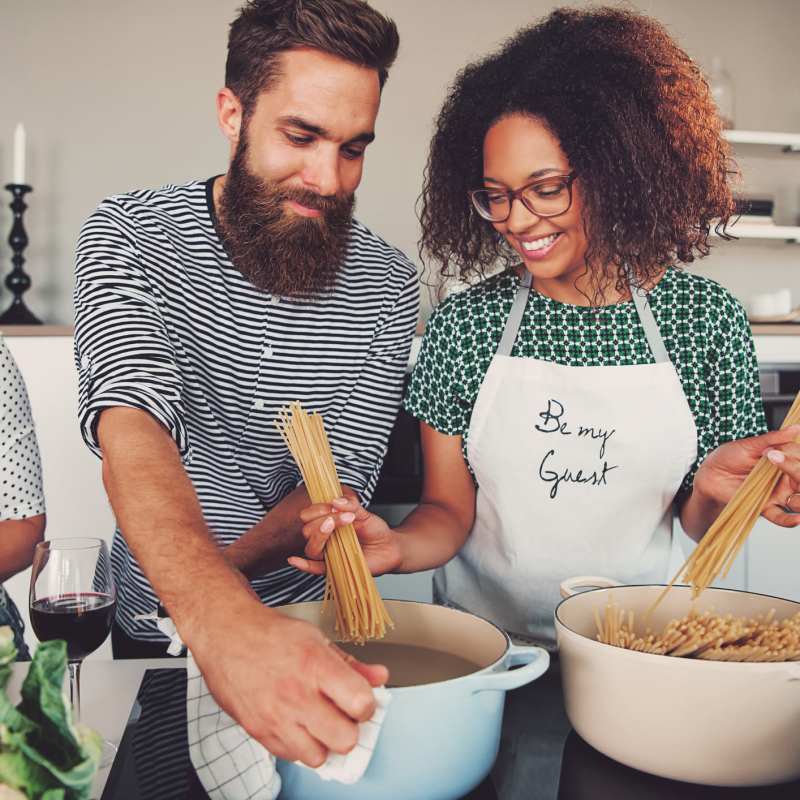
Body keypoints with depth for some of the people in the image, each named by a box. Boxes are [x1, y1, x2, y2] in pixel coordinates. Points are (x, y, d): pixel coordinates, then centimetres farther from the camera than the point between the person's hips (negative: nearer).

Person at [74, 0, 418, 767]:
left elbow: (341, 482, -13)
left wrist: (222, 567, -32)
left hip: (312, 626, 1)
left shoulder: (386, 286, -10)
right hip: (161, 627, -1)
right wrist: (220, 617, -51)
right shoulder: (128, 235, -16)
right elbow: (131, 424, -34)